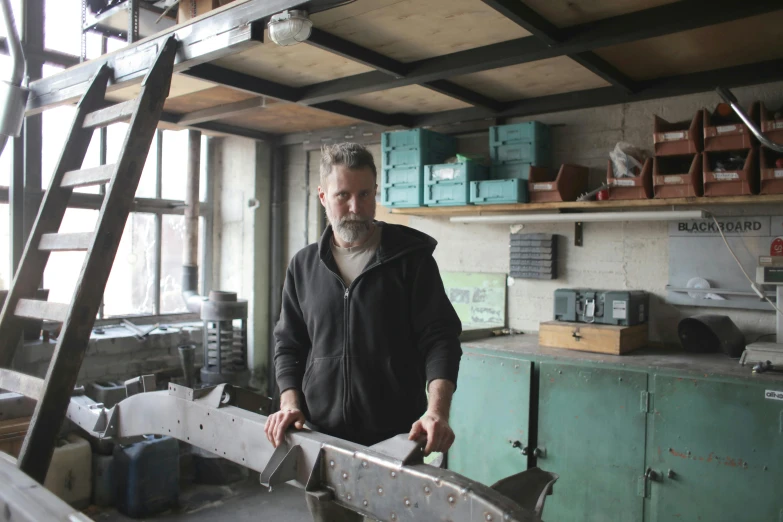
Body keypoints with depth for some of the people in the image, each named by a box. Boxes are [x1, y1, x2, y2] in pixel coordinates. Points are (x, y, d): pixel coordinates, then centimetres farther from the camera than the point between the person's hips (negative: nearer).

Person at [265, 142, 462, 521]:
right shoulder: (304, 266, 6)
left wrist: (437, 410, -23)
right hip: (322, 438, 3)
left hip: (396, 437, -2)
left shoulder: (411, 257, -3)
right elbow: (289, 345, 11)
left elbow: (440, 338, -8)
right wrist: (290, 403, -4)